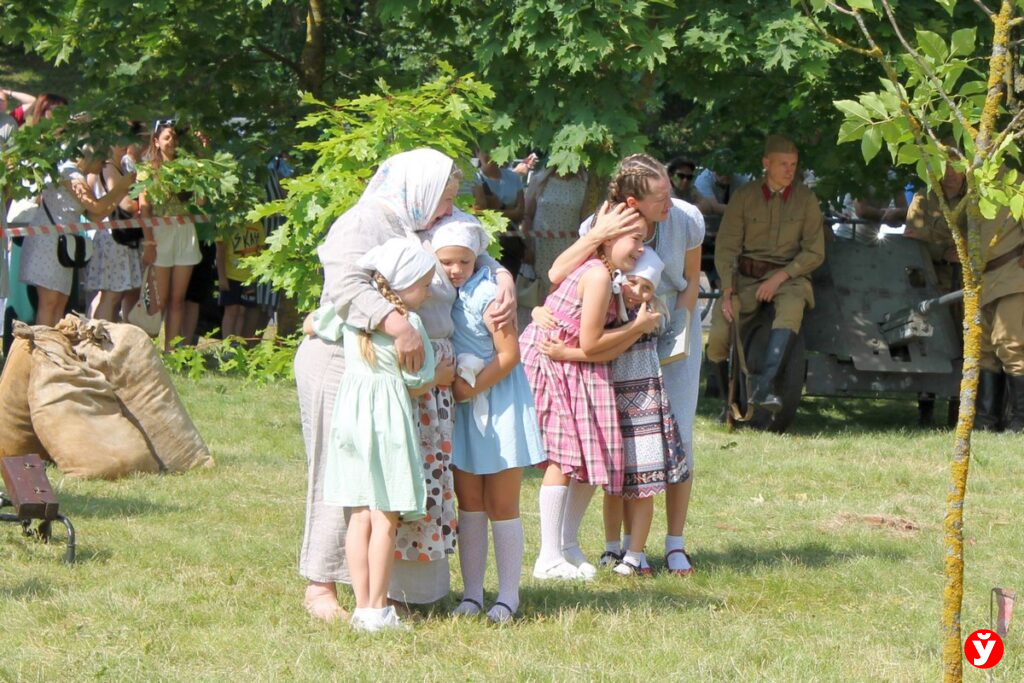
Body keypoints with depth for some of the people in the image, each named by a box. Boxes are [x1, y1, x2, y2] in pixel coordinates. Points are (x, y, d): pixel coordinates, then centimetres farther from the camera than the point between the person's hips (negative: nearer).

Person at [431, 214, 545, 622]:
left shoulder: (488, 295, -14)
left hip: (499, 407, -6)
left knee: (501, 506, 0)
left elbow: (509, 355, -15)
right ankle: (471, 593, 14)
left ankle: (508, 595, 7)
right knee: (469, 504, 9)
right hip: (462, 411, 6)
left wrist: (470, 388, -15)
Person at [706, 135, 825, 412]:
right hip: (747, 277, 1)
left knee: (791, 309, -38)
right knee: (717, 337, -21)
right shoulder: (744, 196, 2)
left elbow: (814, 252, 2)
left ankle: (763, 387, -47)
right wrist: (728, 291, -12)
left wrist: (780, 277, -12)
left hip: (789, 277, -1)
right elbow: (726, 248, 1)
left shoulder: (805, 199, 3)